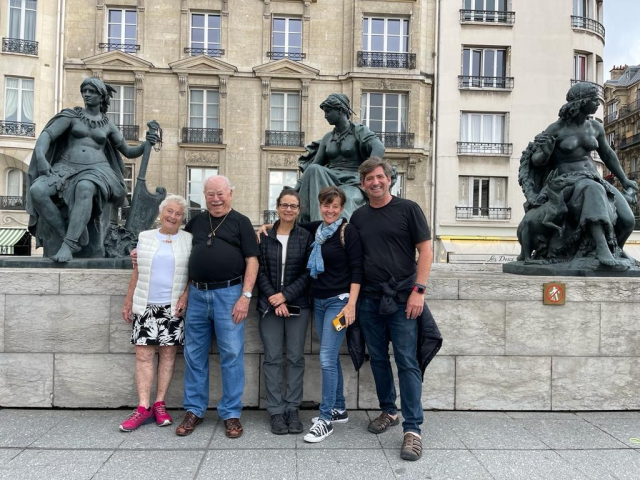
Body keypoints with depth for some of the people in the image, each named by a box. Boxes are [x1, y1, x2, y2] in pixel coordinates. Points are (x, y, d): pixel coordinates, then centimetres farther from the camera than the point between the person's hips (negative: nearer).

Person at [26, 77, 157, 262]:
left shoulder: (108, 125, 17)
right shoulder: (71, 115, 12)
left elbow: (129, 152, 21)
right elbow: (47, 134, 0)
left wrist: (146, 144, 2)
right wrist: (40, 156, -20)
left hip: (95, 170, -1)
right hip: (67, 168, 2)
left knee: (85, 188, -41)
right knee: (37, 190, -30)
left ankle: (68, 244, -42)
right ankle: (65, 236, -23)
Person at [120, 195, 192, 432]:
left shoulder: (188, 240, 4)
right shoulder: (145, 237, 10)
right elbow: (137, 272, 12)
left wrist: (185, 296, -11)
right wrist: (128, 302, 10)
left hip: (173, 306, -1)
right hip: (145, 305, 2)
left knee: (168, 354, 3)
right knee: (143, 354, -2)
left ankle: (159, 404, 12)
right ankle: (143, 407, 3)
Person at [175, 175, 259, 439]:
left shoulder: (241, 222, 2)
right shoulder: (196, 222, 14)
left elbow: (252, 261, -3)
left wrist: (245, 296, -12)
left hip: (228, 293, -4)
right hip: (197, 294, 4)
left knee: (232, 355, 0)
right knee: (194, 355, 9)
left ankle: (231, 413, 13)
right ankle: (194, 410, 23)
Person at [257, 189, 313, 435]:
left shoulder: (306, 237, 1)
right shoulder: (265, 236, 4)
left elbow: (308, 273, -3)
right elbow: (260, 271, 1)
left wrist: (285, 295, -11)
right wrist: (275, 300, -9)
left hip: (297, 305, 0)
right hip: (269, 305, 1)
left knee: (295, 358, 4)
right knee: (272, 358, 3)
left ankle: (292, 410, 15)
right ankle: (276, 412, 12)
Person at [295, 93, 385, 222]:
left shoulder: (359, 131, 4)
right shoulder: (327, 138, 19)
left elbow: (379, 148, -15)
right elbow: (314, 164, 14)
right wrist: (296, 189, 1)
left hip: (352, 182, -4)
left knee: (345, 200, -38)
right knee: (314, 170, -28)